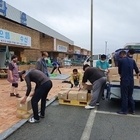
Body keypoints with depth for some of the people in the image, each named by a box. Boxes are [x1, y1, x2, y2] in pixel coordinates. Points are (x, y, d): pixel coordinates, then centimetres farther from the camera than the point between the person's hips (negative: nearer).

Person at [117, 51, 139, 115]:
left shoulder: (120, 60, -5)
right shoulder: (132, 60, 9)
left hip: (124, 80, -5)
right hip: (131, 80, 5)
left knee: (124, 96, 3)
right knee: (130, 95, 17)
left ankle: (124, 110, 10)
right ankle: (133, 110, 22)